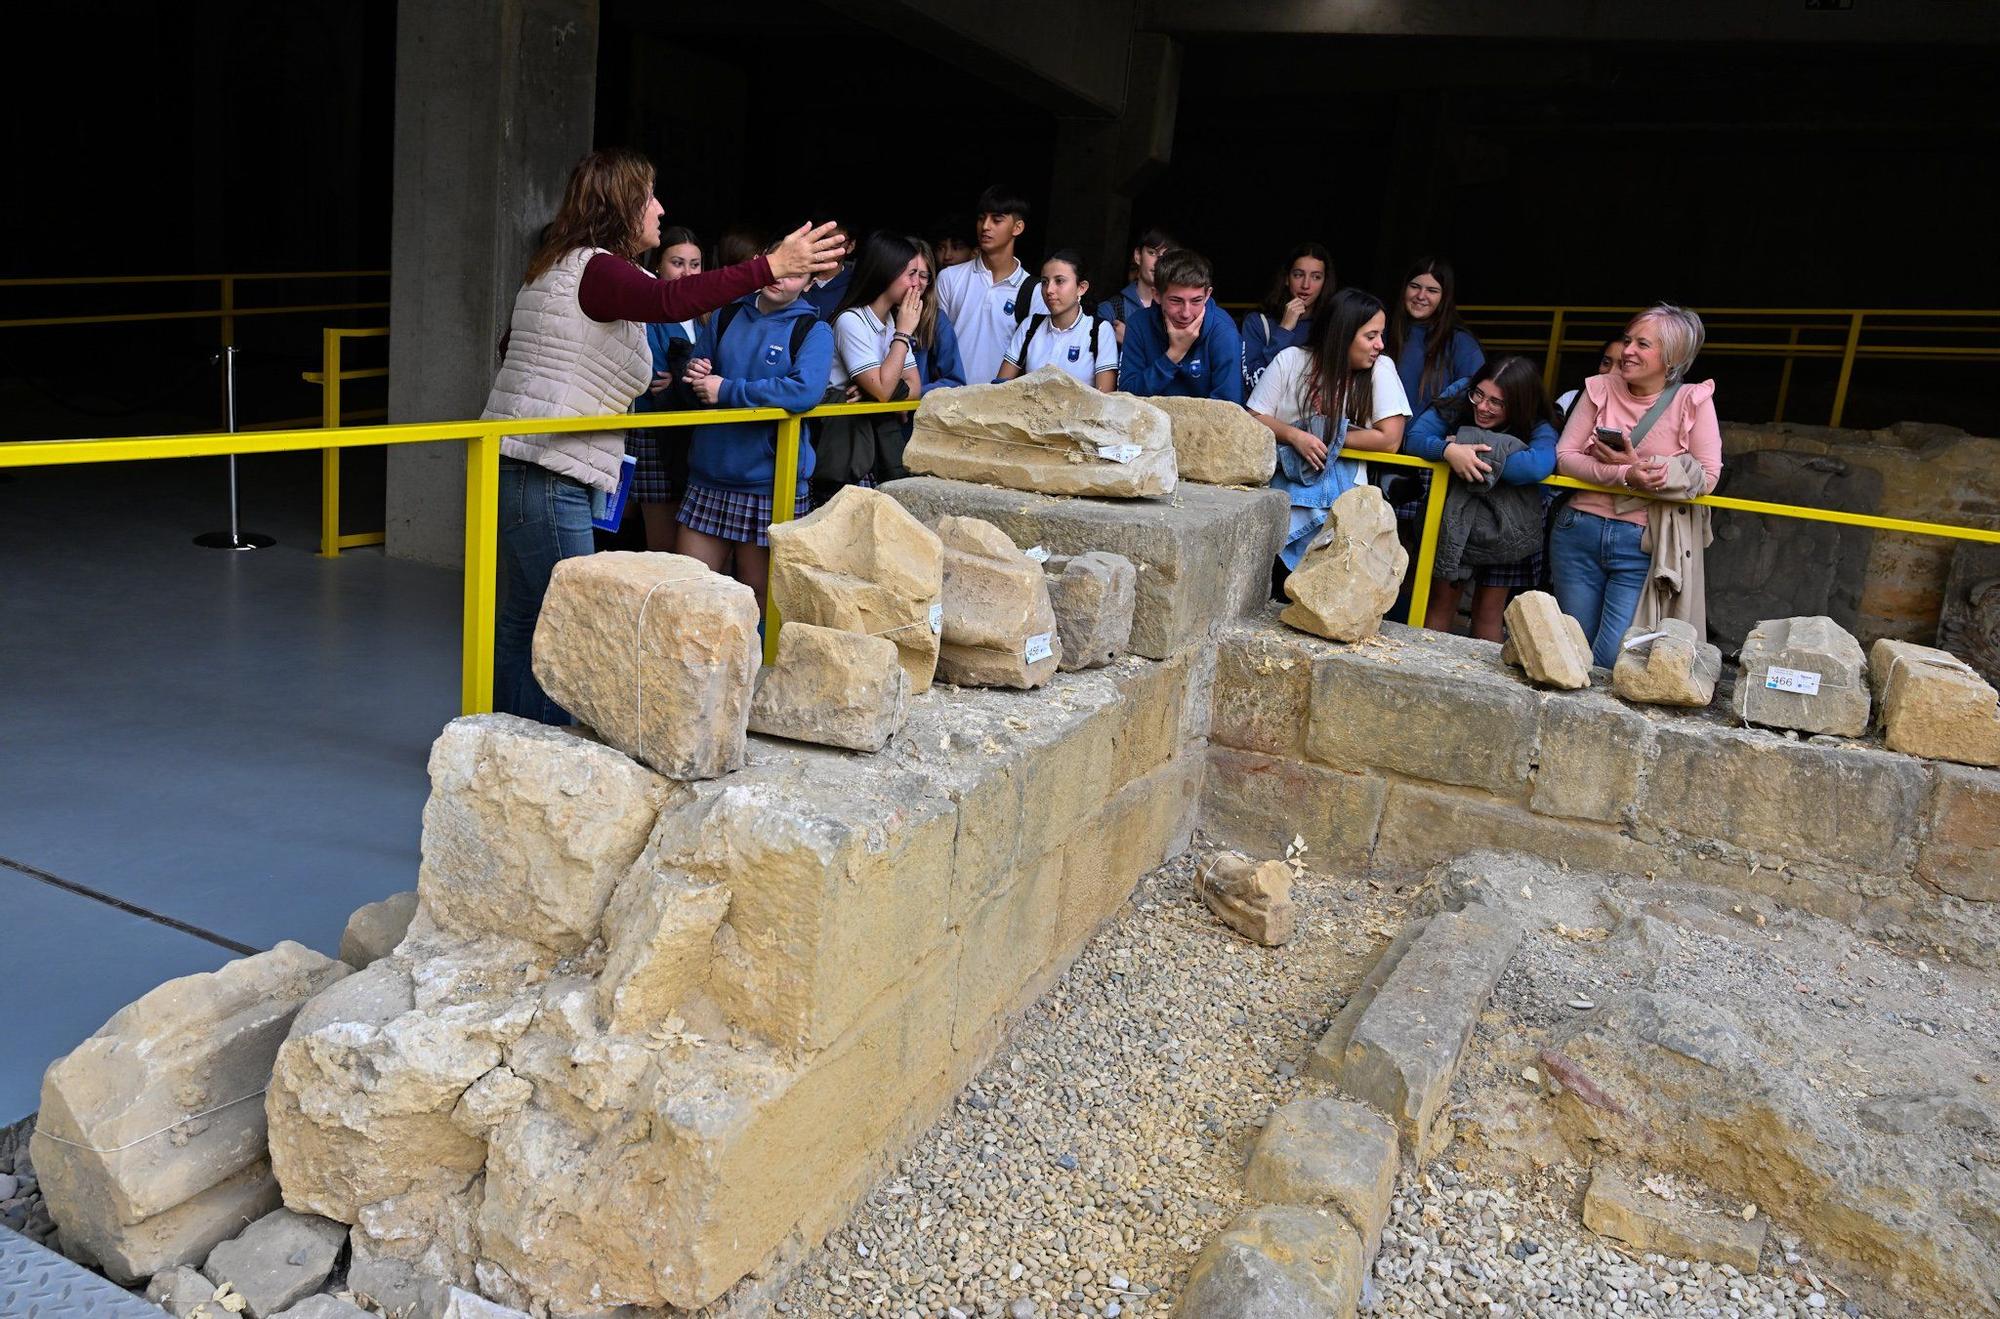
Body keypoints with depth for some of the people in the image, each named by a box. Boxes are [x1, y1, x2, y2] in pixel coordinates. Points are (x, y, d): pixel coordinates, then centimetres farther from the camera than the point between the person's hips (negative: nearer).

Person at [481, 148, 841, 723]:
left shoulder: (553, 267, 20)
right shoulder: (597, 269, -12)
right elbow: (671, 301, -32)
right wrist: (770, 266, -37)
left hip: (517, 466, 10)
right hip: (546, 476, -10)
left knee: (522, 620, 15)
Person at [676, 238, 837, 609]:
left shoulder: (814, 331, -3)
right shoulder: (726, 317, 11)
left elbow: (805, 391, -22)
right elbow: (695, 389, 18)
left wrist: (726, 390, -16)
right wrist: (695, 376, -7)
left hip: (770, 484, -4)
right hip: (709, 476, 4)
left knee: (757, 600, 7)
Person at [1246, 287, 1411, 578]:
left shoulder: (1381, 368, -2)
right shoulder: (1290, 360, 2)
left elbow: (1390, 440, -8)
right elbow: (1255, 419, 3)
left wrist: (1326, 439, -7)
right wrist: (1295, 436, -15)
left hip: (1339, 479, -1)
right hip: (1283, 471, 1)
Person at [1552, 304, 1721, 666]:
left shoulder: (1693, 401, -4)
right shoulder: (1601, 389, 2)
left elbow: (1707, 475, -7)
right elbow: (1564, 456, -3)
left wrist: (1638, 463, -16)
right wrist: (1624, 475, -18)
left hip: (1644, 544, -3)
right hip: (1580, 531, 3)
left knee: (1610, 663, -7)